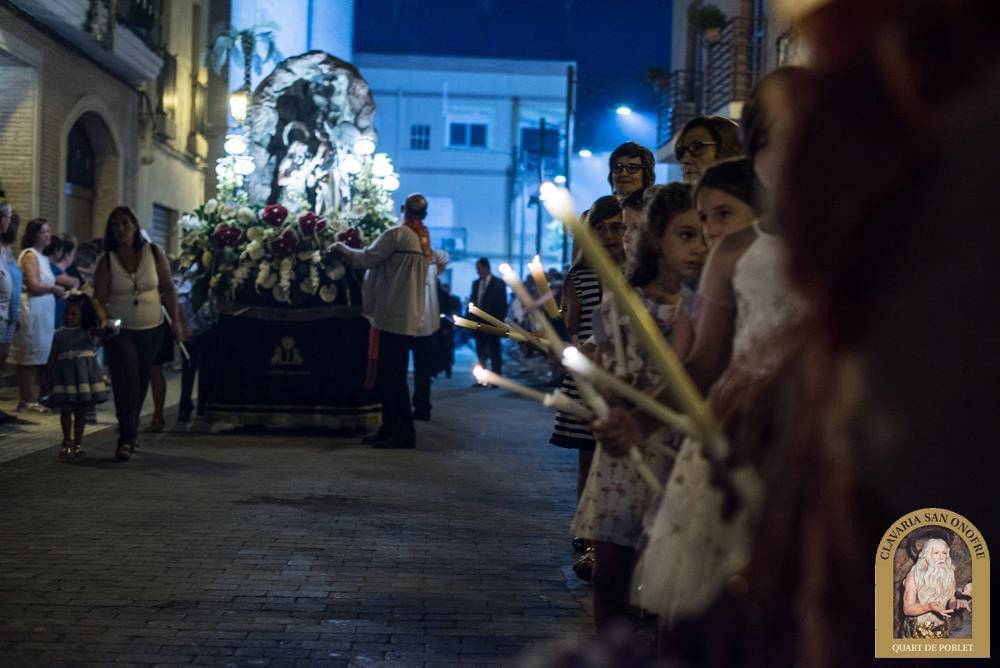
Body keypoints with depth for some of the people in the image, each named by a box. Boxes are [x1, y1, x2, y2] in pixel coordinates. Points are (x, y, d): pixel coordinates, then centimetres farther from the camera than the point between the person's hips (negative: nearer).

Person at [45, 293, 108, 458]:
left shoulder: (89, 332, 2)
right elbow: (53, 357, 5)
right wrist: (50, 376, 2)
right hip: (66, 376, 0)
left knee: (81, 410, 6)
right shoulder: (60, 334, 4)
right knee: (65, 409, -1)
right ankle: (67, 442, 11)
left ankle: (77, 443, 15)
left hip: (85, 376, 0)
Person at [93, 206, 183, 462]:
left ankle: (130, 433, 26)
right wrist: (104, 320, -24)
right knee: (127, 383, -14)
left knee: (141, 384, 10)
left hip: (151, 330, 2)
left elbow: (168, 289, 3)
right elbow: (99, 298, -6)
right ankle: (126, 439, -12)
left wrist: (176, 321, 1)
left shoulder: (154, 253, -2)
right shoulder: (106, 260, -5)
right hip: (120, 331, -2)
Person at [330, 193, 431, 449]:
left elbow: (366, 259, -12)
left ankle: (403, 434, -6)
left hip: (393, 317, -9)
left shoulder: (397, 234, -11)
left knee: (392, 378, -6)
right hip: (408, 318, 9)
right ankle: (390, 429, 18)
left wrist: (341, 248, 5)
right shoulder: (424, 240, 14)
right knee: (388, 377, 14)